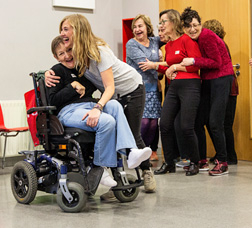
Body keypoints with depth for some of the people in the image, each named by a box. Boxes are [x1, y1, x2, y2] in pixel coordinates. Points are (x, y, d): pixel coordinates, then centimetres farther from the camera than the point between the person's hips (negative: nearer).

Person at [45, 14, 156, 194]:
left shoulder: (99, 51, -31)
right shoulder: (75, 53, -10)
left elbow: (110, 87, -36)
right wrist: (48, 73, -17)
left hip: (131, 89, -6)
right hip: (111, 94, 6)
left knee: (132, 136, -1)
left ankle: (147, 172, 23)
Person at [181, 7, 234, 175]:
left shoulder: (207, 36, -17)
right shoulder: (193, 39, 8)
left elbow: (216, 62, -18)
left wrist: (193, 61, -21)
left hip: (221, 79, -9)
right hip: (207, 81, 9)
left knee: (215, 122, -12)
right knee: (198, 120, 7)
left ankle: (222, 163, -2)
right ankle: (202, 160, 18)